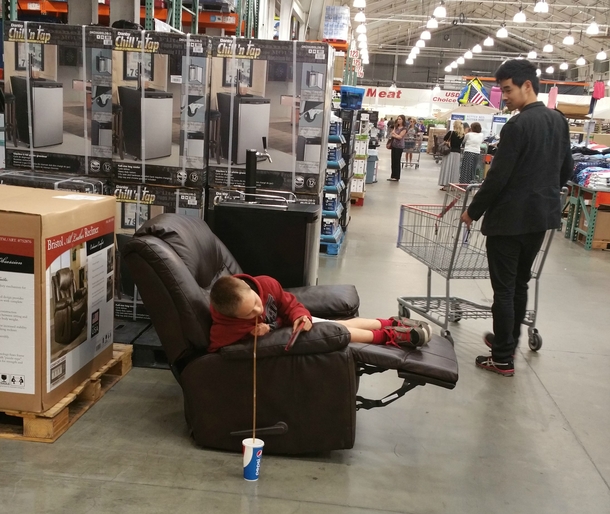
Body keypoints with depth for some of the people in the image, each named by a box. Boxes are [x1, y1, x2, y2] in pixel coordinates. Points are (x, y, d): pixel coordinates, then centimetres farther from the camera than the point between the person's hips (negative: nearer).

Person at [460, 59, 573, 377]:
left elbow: (497, 177, -18)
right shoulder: (559, 121, 8)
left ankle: (503, 359, 6)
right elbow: (566, 169, 16)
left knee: (504, 288, 0)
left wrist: (473, 212, -6)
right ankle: (509, 342, 32)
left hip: (510, 219, -8)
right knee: (520, 283, 20)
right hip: (542, 216, 8)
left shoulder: (517, 126, -18)